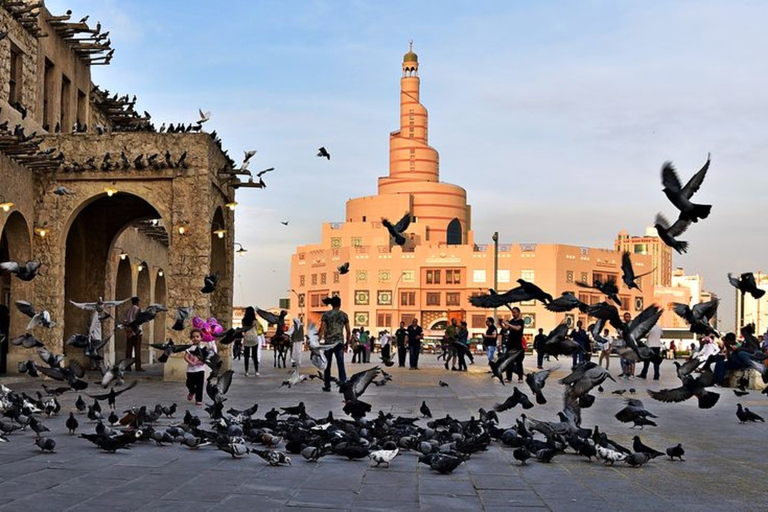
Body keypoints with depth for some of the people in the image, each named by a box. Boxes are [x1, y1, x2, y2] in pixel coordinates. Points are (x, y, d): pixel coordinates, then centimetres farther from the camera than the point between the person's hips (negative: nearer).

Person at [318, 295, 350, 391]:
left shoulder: (326, 314, 1)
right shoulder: (344, 315, 4)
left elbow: (322, 330, -6)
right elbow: (348, 331, 4)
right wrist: (347, 342, 16)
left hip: (328, 342, 0)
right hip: (339, 342, 0)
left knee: (327, 365, 9)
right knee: (341, 364, 0)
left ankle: (327, 386, 13)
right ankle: (343, 384, -9)